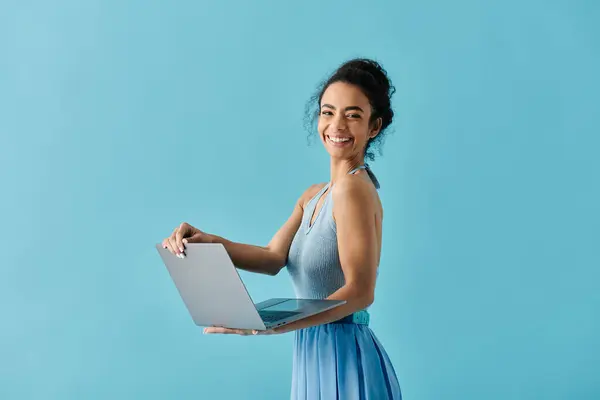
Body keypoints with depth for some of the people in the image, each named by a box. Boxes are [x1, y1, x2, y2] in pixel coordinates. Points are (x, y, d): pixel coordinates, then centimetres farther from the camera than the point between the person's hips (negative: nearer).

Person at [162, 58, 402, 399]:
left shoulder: (354, 187, -16)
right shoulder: (313, 197, 10)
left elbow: (360, 291, -22)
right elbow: (274, 258, -2)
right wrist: (208, 241, -17)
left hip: (345, 361, -7)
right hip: (315, 357, 8)